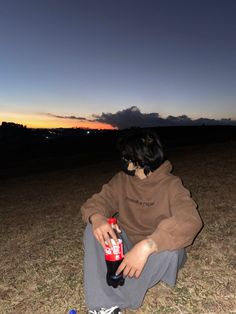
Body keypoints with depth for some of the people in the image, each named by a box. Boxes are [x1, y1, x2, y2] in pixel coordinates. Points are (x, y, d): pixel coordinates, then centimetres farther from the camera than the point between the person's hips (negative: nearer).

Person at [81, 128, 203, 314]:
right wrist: (96, 217, -33)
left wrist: (146, 246, -48)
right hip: (126, 245, 4)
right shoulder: (122, 179, -4)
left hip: (155, 250, -3)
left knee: (169, 249, -36)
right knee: (93, 230, -18)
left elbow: (190, 221, -35)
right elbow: (98, 201, -7)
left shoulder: (171, 186, -19)